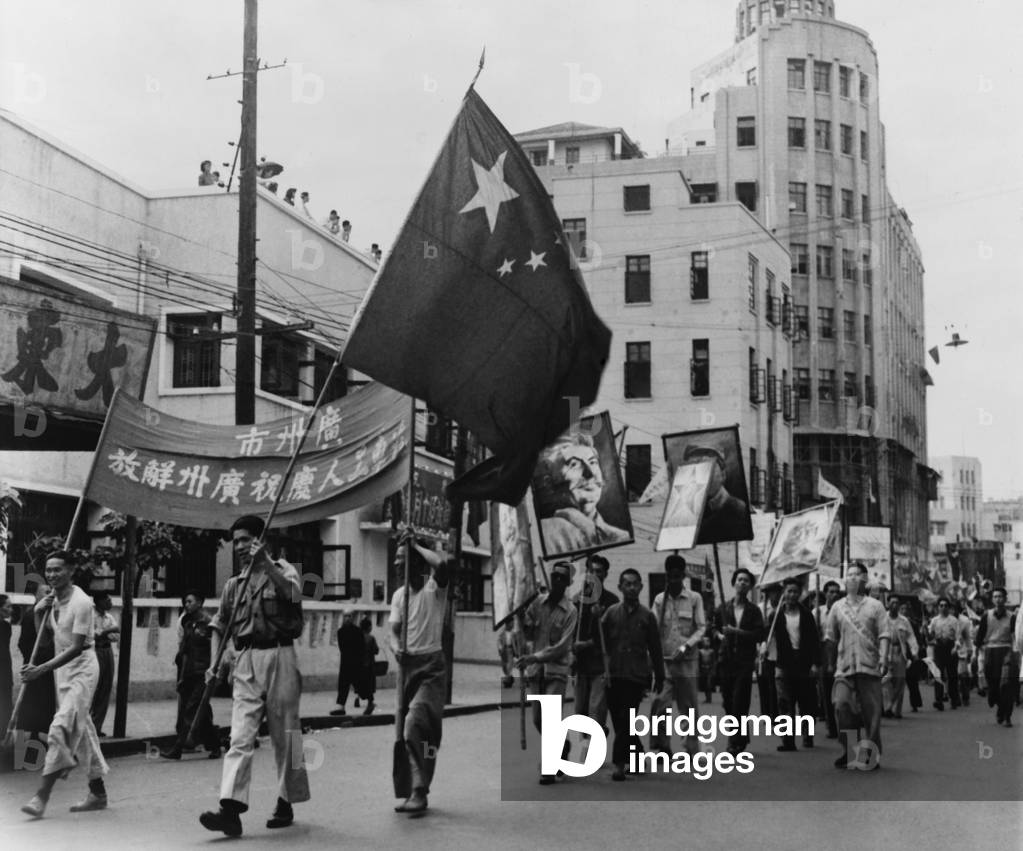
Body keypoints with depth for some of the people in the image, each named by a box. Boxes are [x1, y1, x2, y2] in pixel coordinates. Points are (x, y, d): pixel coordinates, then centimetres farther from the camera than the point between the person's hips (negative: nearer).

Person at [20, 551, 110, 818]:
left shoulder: (81, 602, -19)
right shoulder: (53, 598, 6)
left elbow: (77, 648, -23)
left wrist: (41, 669, -29)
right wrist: (39, 612, -2)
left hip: (82, 667, -9)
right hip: (62, 667, 9)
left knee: (61, 728, -17)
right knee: (81, 728, 12)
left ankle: (42, 794, -17)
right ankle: (98, 793, 21)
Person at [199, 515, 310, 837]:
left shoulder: (282, 569, 4)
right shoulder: (233, 585, 16)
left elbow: (293, 592, -17)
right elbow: (219, 626, 17)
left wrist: (266, 564, -25)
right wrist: (214, 663, 4)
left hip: (279, 657, -3)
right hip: (245, 663, 3)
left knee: (284, 735, 5)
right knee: (240, 736, -9)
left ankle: (286, 803, 18)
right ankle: (231, 810, -17)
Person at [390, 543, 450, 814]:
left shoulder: (434, 588, -6)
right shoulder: (399, 595, 11)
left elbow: (442, 565, -28)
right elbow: (394, 630, 4)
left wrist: (415, 546, -17)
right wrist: (396, 648, -17)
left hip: (431, 665, -6)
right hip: (407, 663, 6)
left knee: (415, 724, -20)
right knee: (405, 728, 9)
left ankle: (419, 792, -17)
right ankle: (416, 791, 21)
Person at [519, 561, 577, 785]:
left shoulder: (569, 611, -5)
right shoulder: (538, 602, 6)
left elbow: (562, 647, -12)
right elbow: (529, 634, 8)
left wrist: (534, 657, -19)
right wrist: (524, 617, -9)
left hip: (556, 669, -4)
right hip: (536, 670, 4)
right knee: (537, 720, 7)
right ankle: (561, 745, 34)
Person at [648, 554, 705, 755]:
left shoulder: (694, 599, 2)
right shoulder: (659, 600, 7)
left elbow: (701, 627, 0)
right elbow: (654, 629, 4)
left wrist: (685, 647, -12)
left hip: (687, 659, -1)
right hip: (664, 658, 1)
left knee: (689, 705, 4)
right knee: (660, 703, -7)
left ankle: (692, 749, 12)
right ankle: (662, 746, 3)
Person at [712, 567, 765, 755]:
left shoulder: (753, 611, 4)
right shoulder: (723, 607, 9)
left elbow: (759, 635, -5)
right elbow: (714, 627, 19)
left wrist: (737, 632, -13)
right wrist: (719, 635, -1)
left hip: (745, 660, -2)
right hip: (726, 660, 2)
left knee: (739, 702, -10)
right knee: (728, 702, 5)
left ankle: (736, 743, -6)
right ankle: (740, 739, 21)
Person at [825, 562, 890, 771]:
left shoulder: (874, 606, 7)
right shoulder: (837, 607, 12)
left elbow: (884, 634, 0)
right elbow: (830, 637, 15)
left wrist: (883, 657, -14)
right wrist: (831, 662, 12)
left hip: (869, 666, -1)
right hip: (844, 666, 1)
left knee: (871, 711, 0)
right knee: (841, 704, -17)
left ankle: (873, 755, 11)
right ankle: (847, 750, -5)